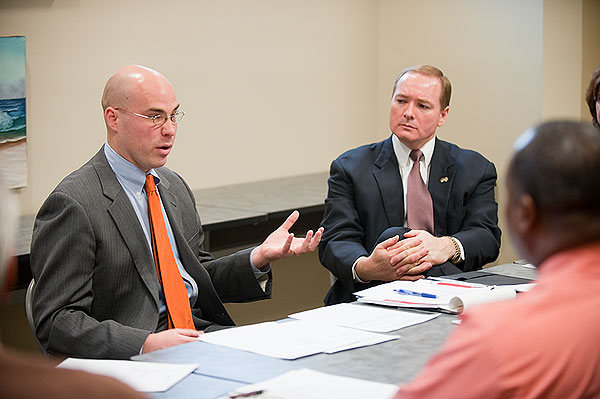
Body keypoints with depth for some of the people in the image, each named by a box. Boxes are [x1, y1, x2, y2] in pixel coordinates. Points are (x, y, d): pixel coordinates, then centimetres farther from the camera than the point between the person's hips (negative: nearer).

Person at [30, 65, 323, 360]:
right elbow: (56, 322, -14)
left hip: (200, 332, 8)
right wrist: (147, 343, -26)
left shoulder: (174, 186, 17)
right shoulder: (73, 203, -10)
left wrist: (260, 258, 4)